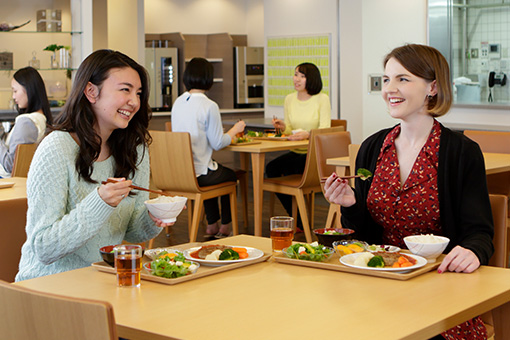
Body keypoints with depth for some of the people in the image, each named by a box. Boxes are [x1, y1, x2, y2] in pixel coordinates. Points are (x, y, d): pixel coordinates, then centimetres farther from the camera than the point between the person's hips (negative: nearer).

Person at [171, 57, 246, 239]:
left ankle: (212, 225, 37)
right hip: (199, 173, -6)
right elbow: (218, 143, -15)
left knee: (217, 172, 35)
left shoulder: (178, 103, 3)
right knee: (231, 176, 25)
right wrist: (235, 130, 4)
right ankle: (225, 226, 33)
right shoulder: (209, 106, -18)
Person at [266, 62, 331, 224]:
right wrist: (283, 127, -11)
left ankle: (299, 223, -7)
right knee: (271, 168, -20)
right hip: (296, 152, 6)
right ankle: (297, 219, -6)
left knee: (289, 171, -28)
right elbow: (291, 132, 13)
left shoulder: (322, 99, -7)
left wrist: (307, 134, -34)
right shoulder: (290, 99, 10)